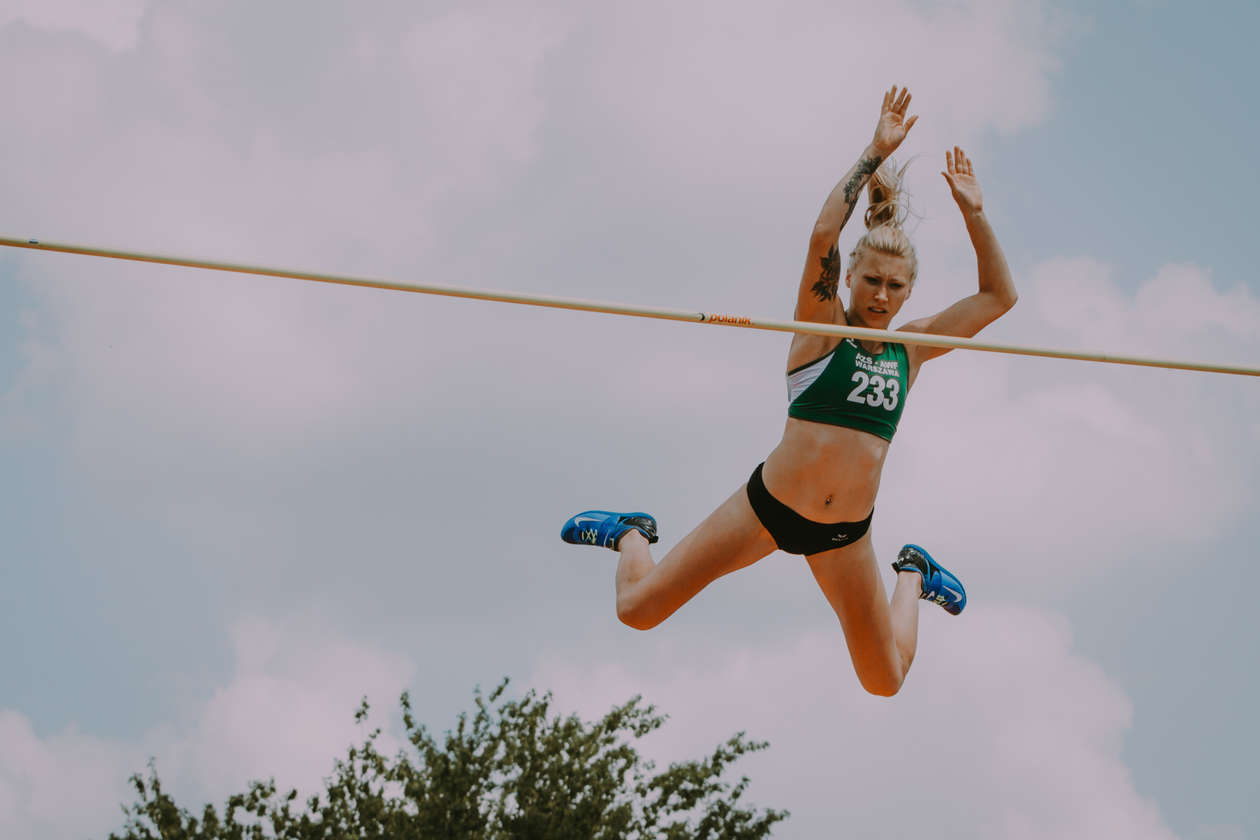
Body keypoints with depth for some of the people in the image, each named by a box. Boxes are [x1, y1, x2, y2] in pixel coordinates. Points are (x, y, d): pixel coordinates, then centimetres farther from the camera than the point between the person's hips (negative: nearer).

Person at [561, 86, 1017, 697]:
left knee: (884, 681, 11)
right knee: (638, 610, -3)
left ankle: (911, 576, 43)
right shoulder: (822, 326, -7)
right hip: (769, 506, -3)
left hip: (844, 532, 3)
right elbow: (823, 236, -23)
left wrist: (973, 214, -3)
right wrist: (873, 155, -24)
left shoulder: (910, 347, 4)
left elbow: (999, 297, 7)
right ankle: (633, 535, 33)